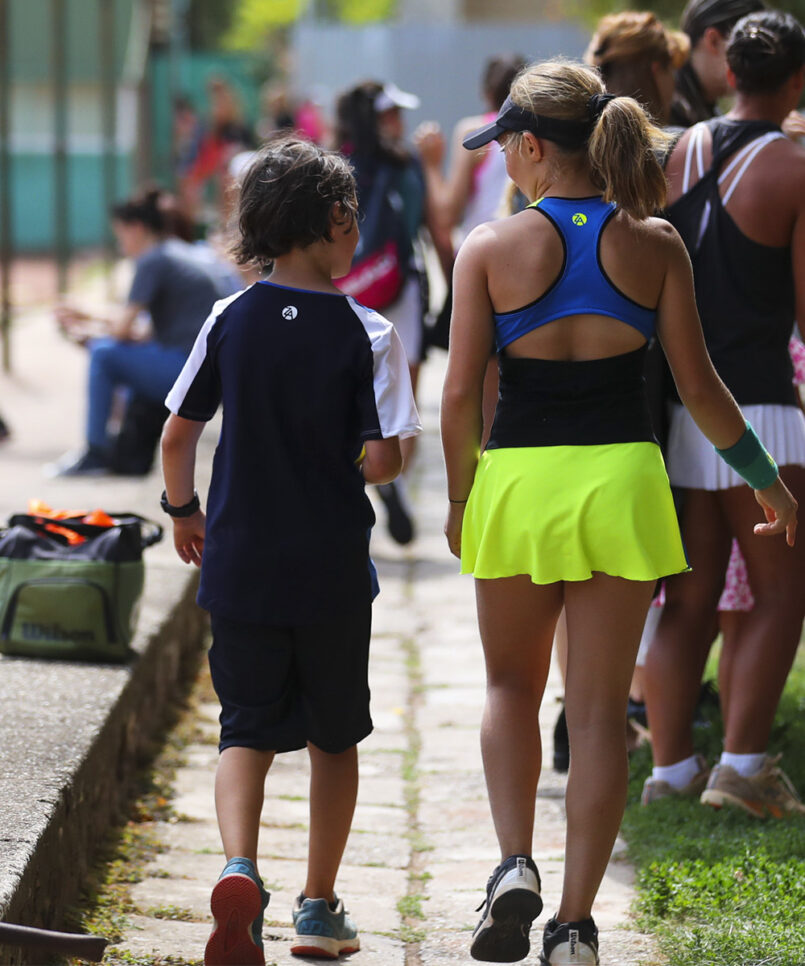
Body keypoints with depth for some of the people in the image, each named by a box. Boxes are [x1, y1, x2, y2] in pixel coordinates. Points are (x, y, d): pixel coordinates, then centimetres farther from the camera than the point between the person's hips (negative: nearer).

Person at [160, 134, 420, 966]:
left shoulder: (228, 322, -1)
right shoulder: (364, 333, -10)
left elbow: (176, 437, 2)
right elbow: (379, 460, -15)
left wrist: (184, 513, 19)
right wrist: (385, 461, 9)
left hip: (239, 562, 2)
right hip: (331, 568, -2)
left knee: (247, 729, 8)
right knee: (333, 734, 15)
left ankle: (239, 868, -18)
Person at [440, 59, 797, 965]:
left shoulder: (489, 248, -5)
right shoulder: (655, 244, 0)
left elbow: (462, 390, -6)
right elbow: (698, 385, 1)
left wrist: (458, 496, 9)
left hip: (520, 480, -1)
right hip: (623, 480, 1)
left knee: (511, 686, 20)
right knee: (599, 710, 7)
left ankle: (513, 865, 2)